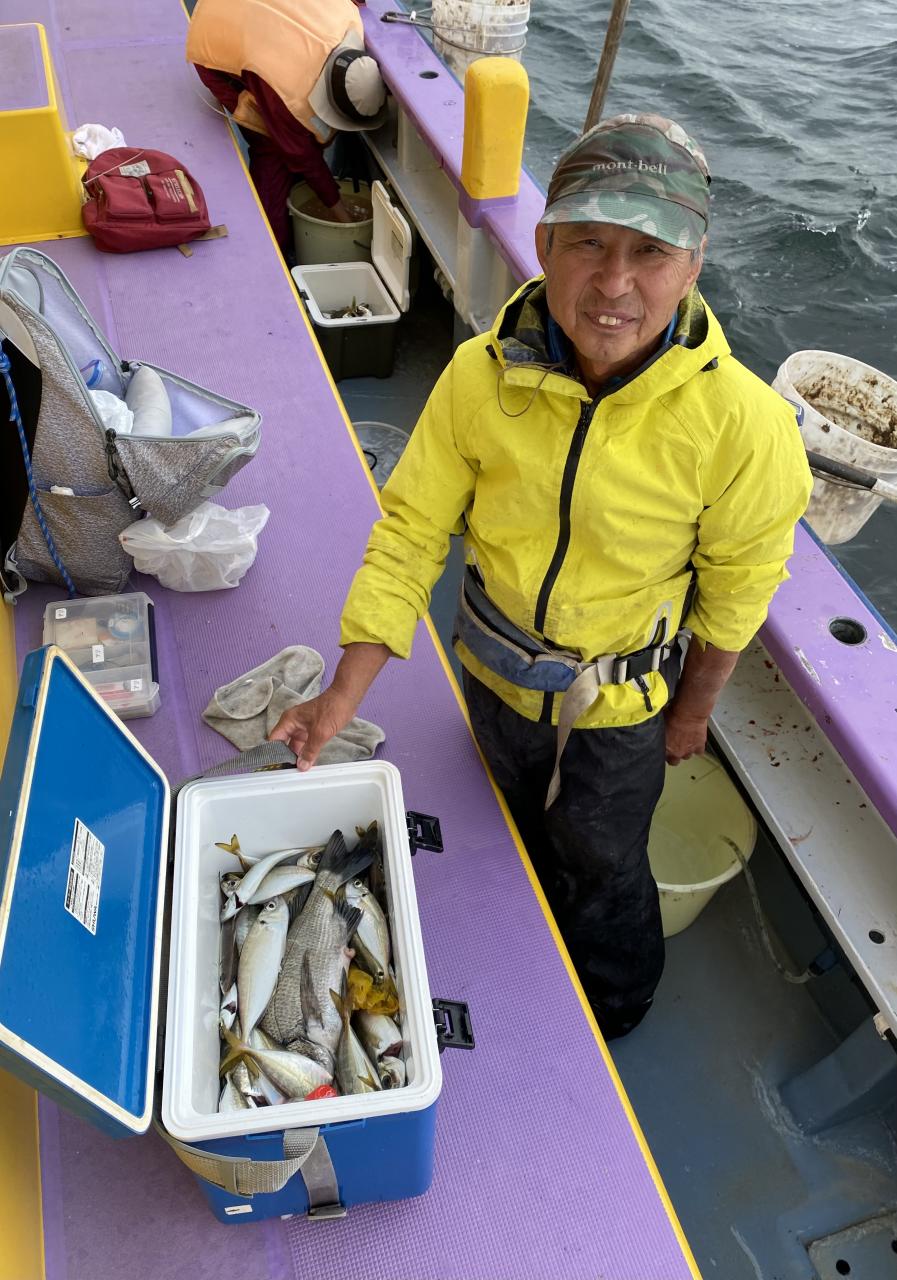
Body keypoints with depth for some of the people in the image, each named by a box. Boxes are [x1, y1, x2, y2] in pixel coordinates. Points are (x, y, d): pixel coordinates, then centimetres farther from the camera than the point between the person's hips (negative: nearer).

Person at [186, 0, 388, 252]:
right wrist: (336, 206, -16)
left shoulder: (350, 23, -26)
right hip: (216, 47, -6)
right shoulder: (288, 90, -40)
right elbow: (302, 155, -25)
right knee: (272, 148, -14)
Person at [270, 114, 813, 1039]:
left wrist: (694, 707, 0)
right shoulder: (481, 377, -23)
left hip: (618, 711, -3)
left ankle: (615, 1011, 59)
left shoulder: (739, 425, -29)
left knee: (600, 869, 22)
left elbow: (736, 588, -13)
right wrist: (343, 694, -21)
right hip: (496, 678, 3)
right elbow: (411, 529, -18)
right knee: (525, 834, 30)